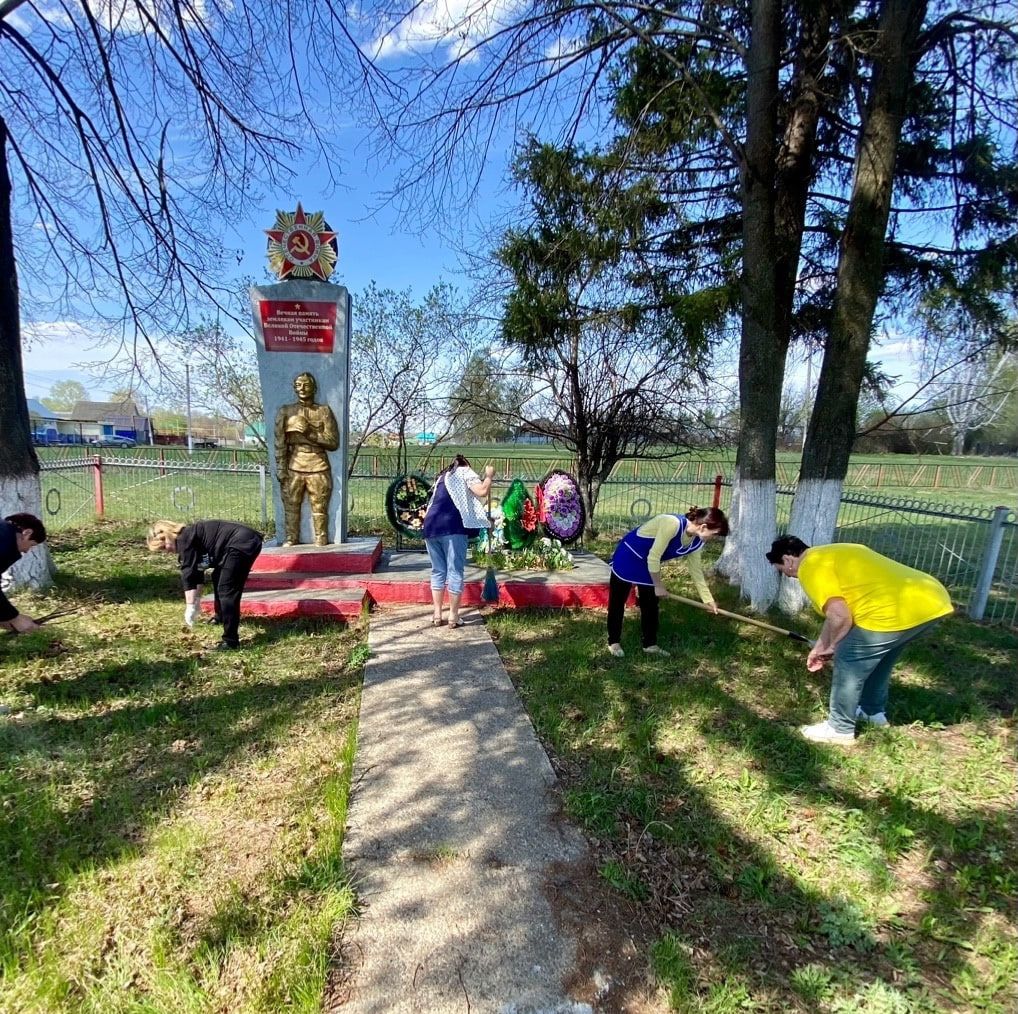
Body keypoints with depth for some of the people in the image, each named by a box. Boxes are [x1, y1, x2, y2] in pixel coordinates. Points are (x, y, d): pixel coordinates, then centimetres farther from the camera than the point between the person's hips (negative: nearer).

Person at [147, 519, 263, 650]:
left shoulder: (185, 540, -8)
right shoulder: (190, 537, 21)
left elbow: (188, 574, -9)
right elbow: (197, 572, 26)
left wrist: (190, 607, -4)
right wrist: (196, 603, 30)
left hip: (243, 544, -11)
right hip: (244, 543, 11)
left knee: (227, 590, -10)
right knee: (218, 578, 29)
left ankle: (230, 640, -8)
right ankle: (221, 617, 48)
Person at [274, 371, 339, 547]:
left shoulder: (324, 411, 6)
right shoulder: (285, 411, 9)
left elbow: (334, 442, -1)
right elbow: (279, 444, 4)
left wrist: (310, 433, -11)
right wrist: (281, 470, -4)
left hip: (319, 469, -1)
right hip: (293, 469, 1)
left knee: (320, 511, 0)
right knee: (291, 509, 1)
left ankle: (321, 544, 5)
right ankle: (290, 542, 8)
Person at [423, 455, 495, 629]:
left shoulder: (443, 476, 33)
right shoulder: (466, 472, 12)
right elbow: (482, 492, -4)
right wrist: (489, 476, 11)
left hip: (431, 525, 7)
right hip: (451, 526, -7)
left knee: (438, 571, 12)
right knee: (455, 571, 0)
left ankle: (437, 615, 12)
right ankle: (453, 616, 3)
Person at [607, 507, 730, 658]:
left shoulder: (697, 542, -9)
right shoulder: (672, 524, -36)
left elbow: (696, 569, 6)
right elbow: (654, 558, -30)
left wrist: (708, 599, 8)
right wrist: (659, 586, -17)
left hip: (648, 564, 8)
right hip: (628, 557, -7)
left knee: (651, 604, 10)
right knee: (617, 602, 5)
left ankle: (650, 644, 24)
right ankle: (614, 642, 20)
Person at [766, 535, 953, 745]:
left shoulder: (810, 567, -5)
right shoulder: (830, 555, 25)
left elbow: (840, 618, -12)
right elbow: (841, 609, 32)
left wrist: (831, 647, 8)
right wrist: (819, 647, 37)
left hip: (896, 611, -10)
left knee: (848, 662, 6)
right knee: (877, 657, 29)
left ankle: (840, 729, 19)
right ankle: (874, 711, 45)